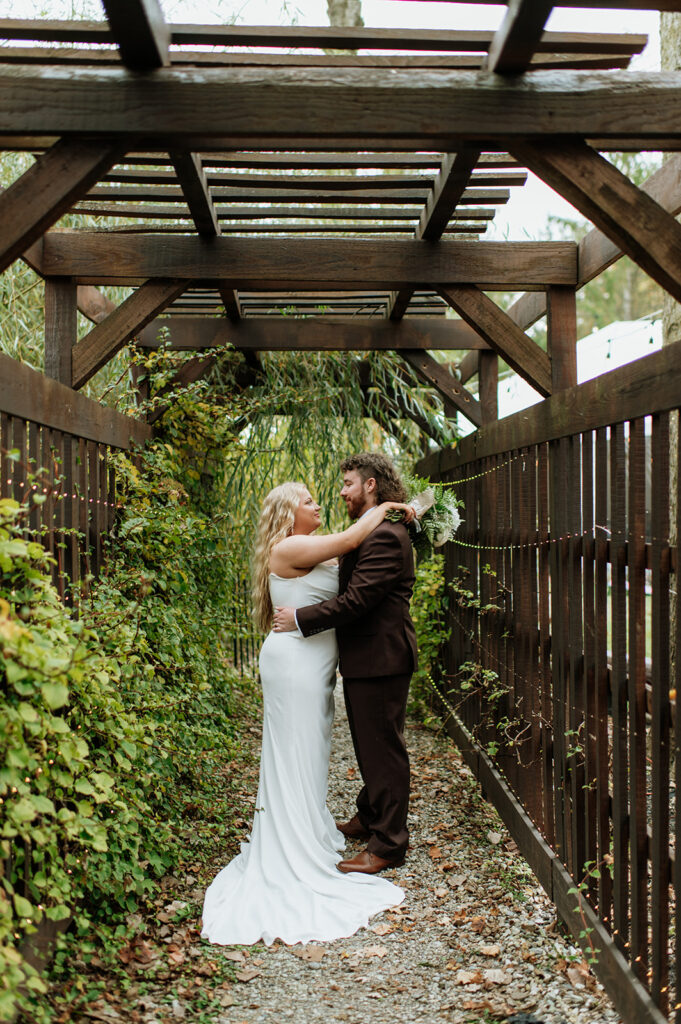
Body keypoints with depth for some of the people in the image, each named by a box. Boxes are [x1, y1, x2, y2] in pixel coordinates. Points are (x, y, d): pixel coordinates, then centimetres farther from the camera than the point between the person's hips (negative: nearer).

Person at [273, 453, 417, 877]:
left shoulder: (385, 536, -20)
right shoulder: (371, 531, 13)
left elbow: (355, 600, -25)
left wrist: (300, 617, -19)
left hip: (380, 660, -10)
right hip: (366, 658, 10)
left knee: (384, 750, 0)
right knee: (370, 747, 23)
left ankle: (388, 845, 10)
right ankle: (368, 819, 38)